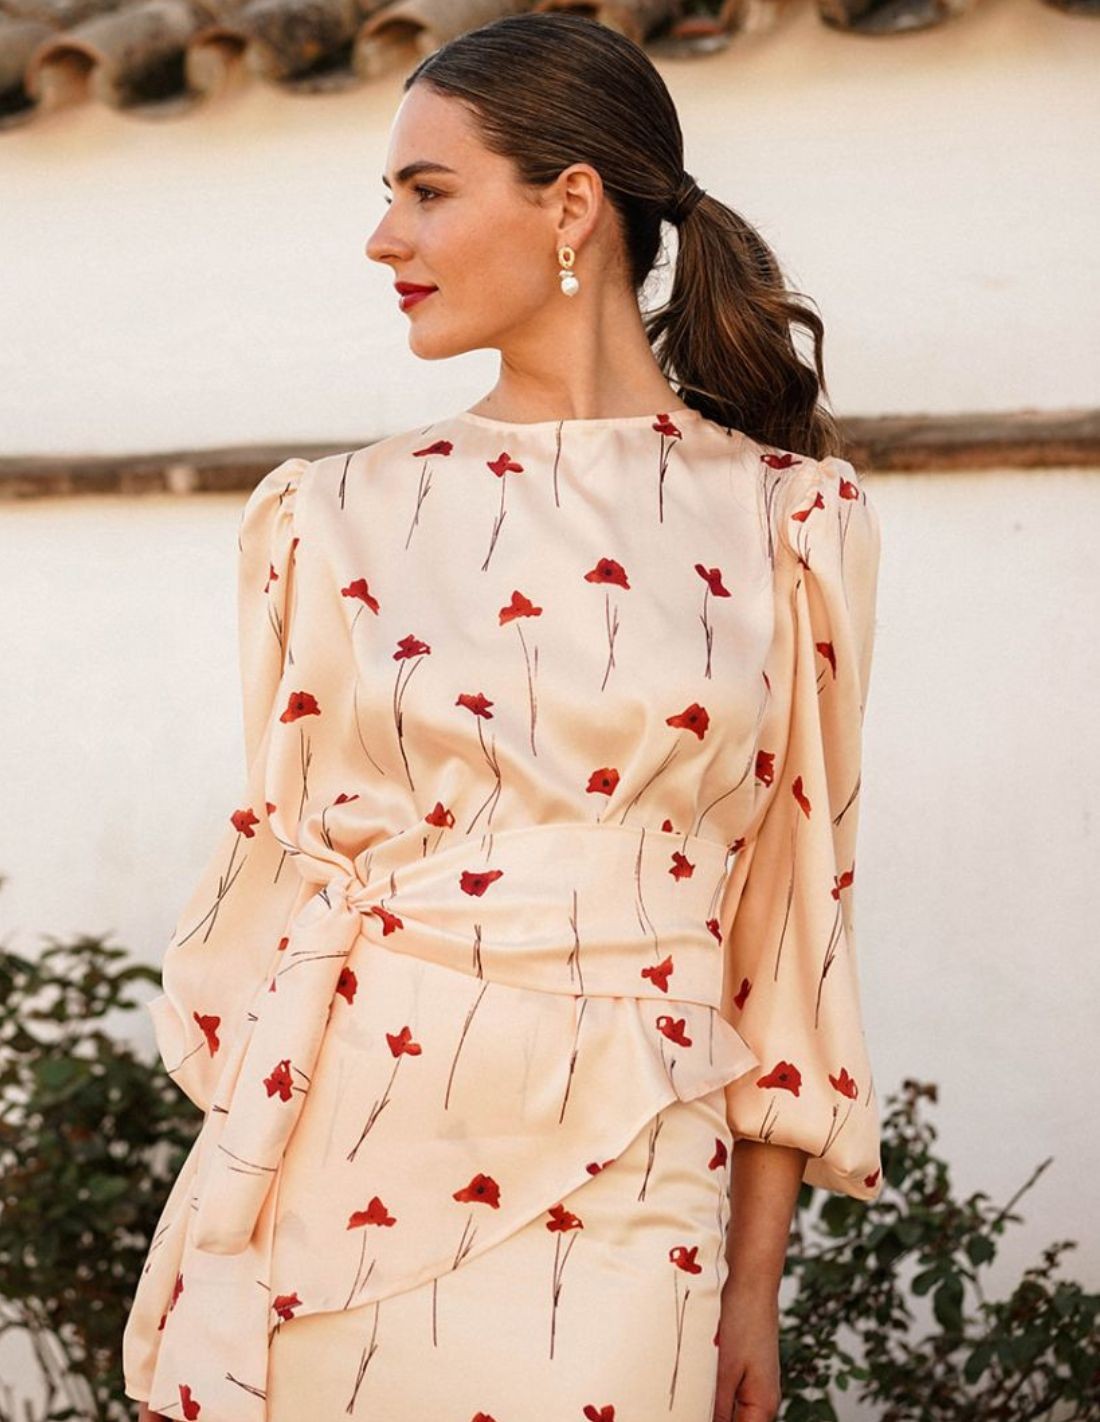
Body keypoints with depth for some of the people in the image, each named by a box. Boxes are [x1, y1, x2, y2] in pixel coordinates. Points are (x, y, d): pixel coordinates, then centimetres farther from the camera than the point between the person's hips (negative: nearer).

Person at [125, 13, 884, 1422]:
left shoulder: (787, 524, 1)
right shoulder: (342, 515, 5)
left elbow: (789, 922, 3)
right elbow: (275, 853, 10)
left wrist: (756, 1286, 3)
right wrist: (232, 1183, 8)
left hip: (605, 1191, -1)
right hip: (338, 1144, 2)